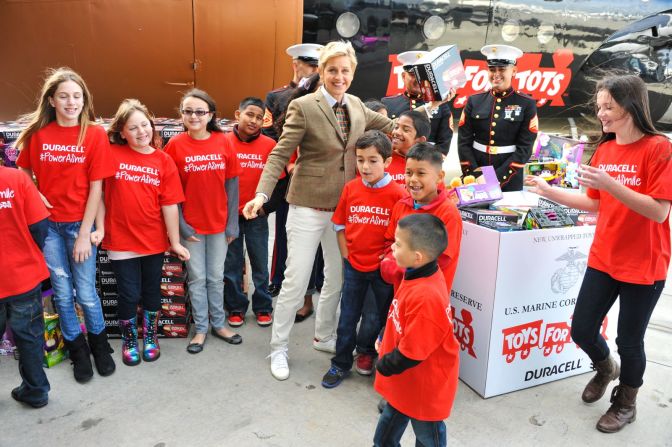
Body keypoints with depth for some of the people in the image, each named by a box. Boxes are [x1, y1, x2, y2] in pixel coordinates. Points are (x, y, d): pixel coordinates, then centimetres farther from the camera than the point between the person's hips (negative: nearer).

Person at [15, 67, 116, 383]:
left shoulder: (95, 135, -7)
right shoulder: (37, 133, 0)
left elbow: (95, 188, -7)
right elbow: (24, 174, 13)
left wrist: (85, 234, -9)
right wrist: (33, 197, -8)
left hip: (79, 223, -2)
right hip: (47, 223, 2)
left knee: (86, 292, 6)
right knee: (62, 292, 10)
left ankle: (99, 344, 30)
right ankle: (78, 350, 29)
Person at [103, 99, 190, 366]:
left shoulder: (163, 161, -3)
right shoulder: (111, 154, -6)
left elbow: (169, 204, -5)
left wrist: (175, 242, -3)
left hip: (154, 240, 2)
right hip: (121, 239, -1)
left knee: (152, 292, 16)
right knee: (129, 294, 8)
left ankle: (150, 337, 37)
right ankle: (129, 340, 32)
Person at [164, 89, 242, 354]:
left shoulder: (222, 143, -4)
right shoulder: (175, 145, -7)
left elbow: (232, 184, 0)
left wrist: (232, 222, -2)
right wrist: (180, 224, -9)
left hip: (219, 223, 1)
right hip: (191, 225, -1)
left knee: (216, 277, 14)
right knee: (197, 278, 10)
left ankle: (219, 324, 30)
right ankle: (200, 329, 24)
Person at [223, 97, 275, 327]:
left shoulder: (270, 145, -5)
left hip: (257, 215, 0)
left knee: (260, 263, 10)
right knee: (231, 263, 11)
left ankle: (263, 307, 25)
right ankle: (235, 308, 26)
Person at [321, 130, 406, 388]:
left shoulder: (398, 193, -14)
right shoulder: (350, 188, -3)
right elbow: (340, 226, 6)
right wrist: (346, 256, 1)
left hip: (383, 268, -2)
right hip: (354, 265, 3)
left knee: (380, 316, 16)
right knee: (347, 316, 13)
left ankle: (366, 350, 42)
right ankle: (341, 363, 29)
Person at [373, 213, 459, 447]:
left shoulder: (426, 298, -38)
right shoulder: (419, 275, -9)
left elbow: (410, 353, -28)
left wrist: (384, 366, -13)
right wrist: (384, 341, 9)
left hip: (423, 386, -8)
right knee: (388, 428, 28)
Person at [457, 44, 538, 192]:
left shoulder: (526, 104, -3)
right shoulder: (474, 101, 2)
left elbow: (524, 148, -8)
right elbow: (464, 142, -1)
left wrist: (499, 177, -17)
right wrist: (474, 175, -11)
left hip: (509, 180, -2)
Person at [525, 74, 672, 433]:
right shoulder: (603, 150, 4)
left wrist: (610, 183, -31)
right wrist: (548, 191, 2)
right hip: (602, 259, 6)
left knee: (629, 340, 9)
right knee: (581, 331, 10)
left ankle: (626, 403, 36)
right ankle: (606, 368, 44)